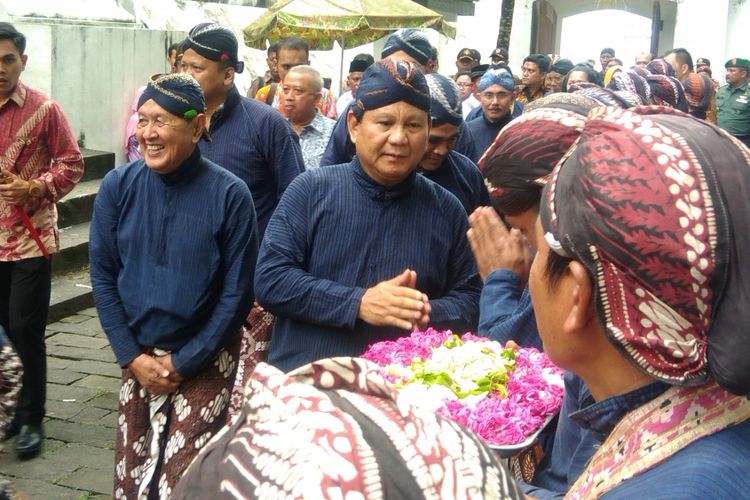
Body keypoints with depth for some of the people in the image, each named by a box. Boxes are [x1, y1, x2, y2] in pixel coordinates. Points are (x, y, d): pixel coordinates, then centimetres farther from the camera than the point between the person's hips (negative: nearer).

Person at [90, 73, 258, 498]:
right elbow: (103, 275, 2)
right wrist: (132, 356, -4)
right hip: (139, 357, 3)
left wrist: (184, 362, -10)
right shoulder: (118, 187, -3)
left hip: (205, 361, -3)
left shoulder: (229, 195, -13)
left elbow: (237, 292, -9)